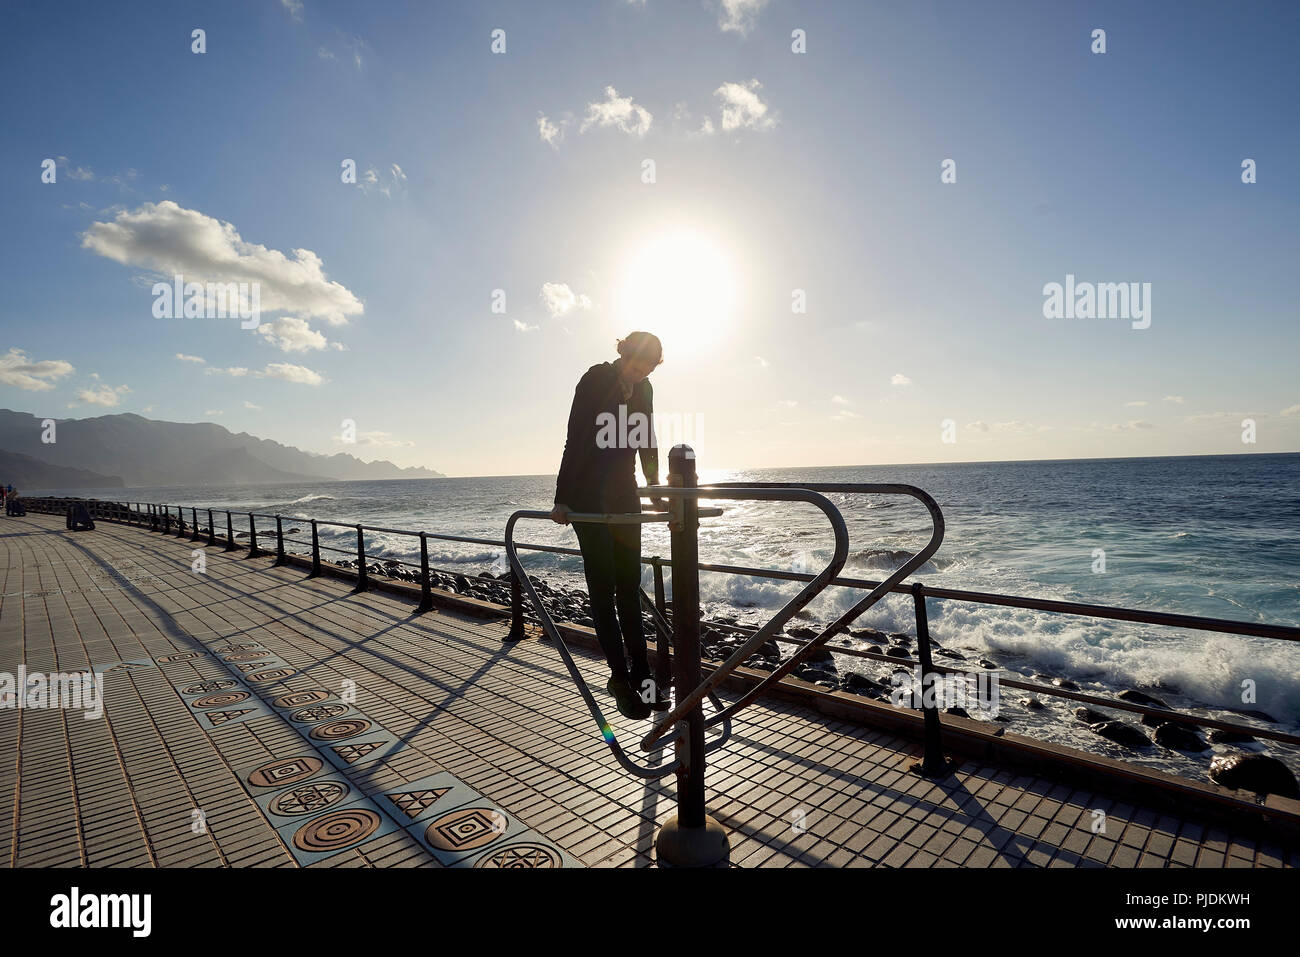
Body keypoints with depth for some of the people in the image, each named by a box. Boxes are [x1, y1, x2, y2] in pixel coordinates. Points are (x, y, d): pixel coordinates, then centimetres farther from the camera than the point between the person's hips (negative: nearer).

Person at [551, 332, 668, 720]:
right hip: (589, 496, -6)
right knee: (603, 587, -4)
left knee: (629, 586, 6)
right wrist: (562, 499, -18)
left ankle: (640, 674, 12)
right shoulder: (595, 380, -11)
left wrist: (655, 492, 21)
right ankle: (620, 676, 4)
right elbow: (575, 440, -15)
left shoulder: (643, 388, 8)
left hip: (624, 494, 6)